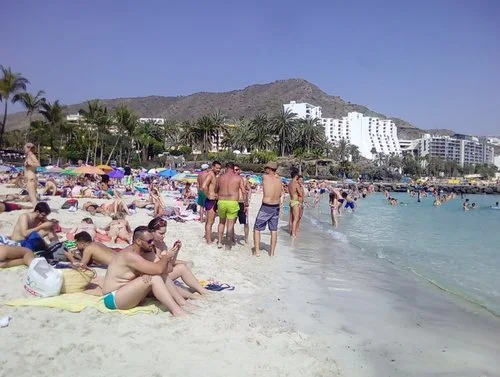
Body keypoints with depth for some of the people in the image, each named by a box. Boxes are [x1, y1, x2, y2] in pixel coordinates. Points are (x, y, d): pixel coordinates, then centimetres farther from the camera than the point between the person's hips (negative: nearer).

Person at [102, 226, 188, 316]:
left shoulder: (145, 252, 3)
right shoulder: (129, 255, -25)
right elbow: (158, 269, -32)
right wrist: (165, 258, -11)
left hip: (129, 293, 9)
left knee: (163, 277, -2)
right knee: (154, 278, -26)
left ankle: (183, 303, -2)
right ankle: (176, 311, -25)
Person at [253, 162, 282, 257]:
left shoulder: (265, 177, -11)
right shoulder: (279, 179, 3)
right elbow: (280, 194, 10)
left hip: (266, 207, -5)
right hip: (276, 207, 5)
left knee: (257, 228, 8)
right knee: (274, 230, 13)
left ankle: (257, 251, 7)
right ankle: (272, 252, 19)